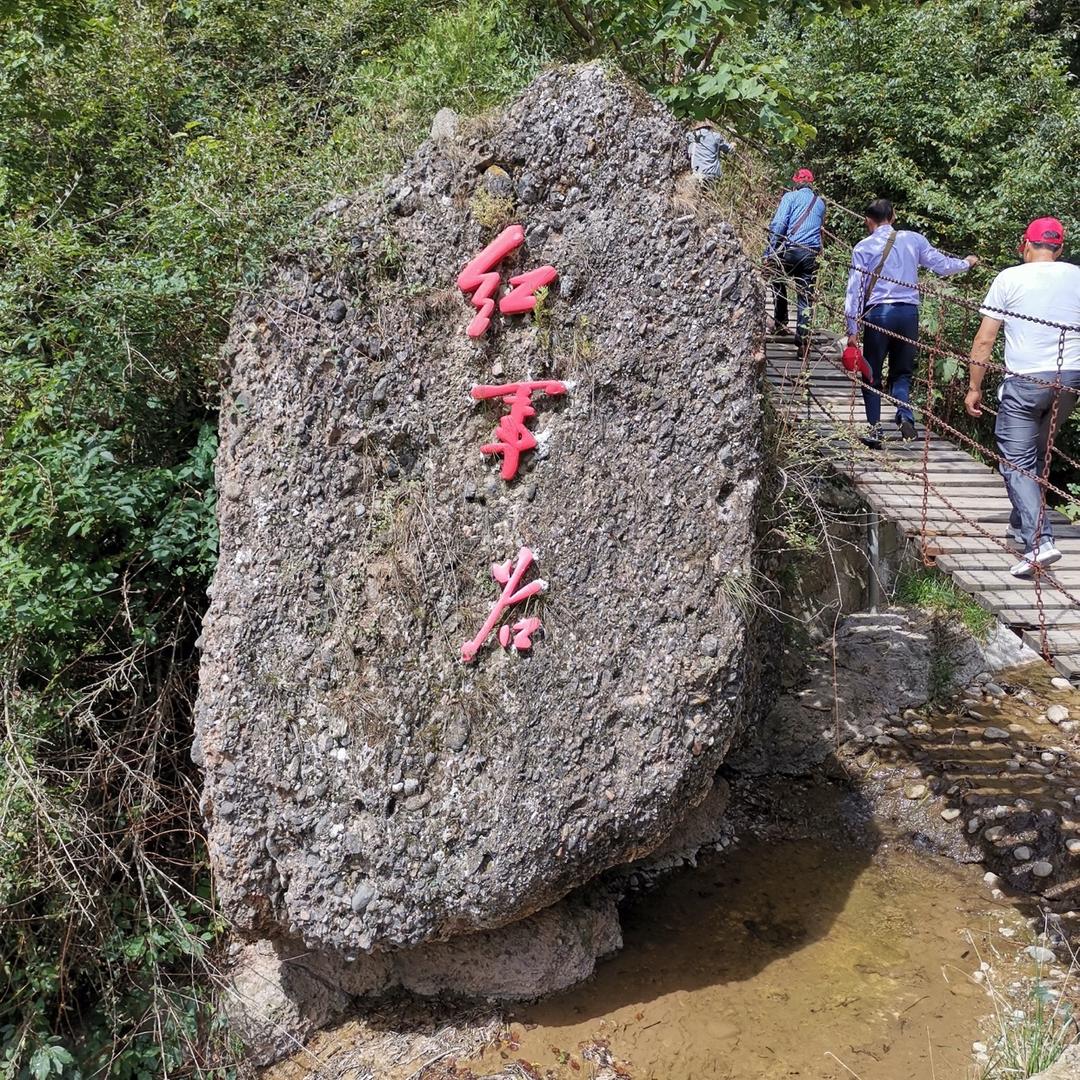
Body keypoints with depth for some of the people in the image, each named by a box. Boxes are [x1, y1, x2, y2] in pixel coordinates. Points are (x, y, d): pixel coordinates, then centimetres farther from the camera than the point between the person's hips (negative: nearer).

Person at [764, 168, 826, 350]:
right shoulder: (820, 202, 18)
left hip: (789, 250, -3)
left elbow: (778, 224, -9)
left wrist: (769, 252, -9)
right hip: (811, 254, 3)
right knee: (805, 297, 4)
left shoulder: (790, 197, 3)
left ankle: (780, 323, 27)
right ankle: (802, 338, -4)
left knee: (779, 284, 23)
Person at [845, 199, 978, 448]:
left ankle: (875, 428, 3)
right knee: (902, 372, 14)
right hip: (908, 313, 2)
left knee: (872, 375, 8)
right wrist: (967, 263, 34)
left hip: (877, 314, -2)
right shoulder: (913, 240, 6)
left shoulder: (864, 247, 0)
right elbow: (942, 265, 13)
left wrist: (852, 330, 0)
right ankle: (905, 417, -8)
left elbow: (855, 290, -3)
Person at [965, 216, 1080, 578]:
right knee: (1037, 455, 21)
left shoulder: (1010, 278, -3)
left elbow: (985, 338, -4)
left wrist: (974, 387, 2)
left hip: (1025, 381, -5)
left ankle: (1039, 541, -16)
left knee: (1017, 461, -2)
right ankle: (1021, 524, 32)